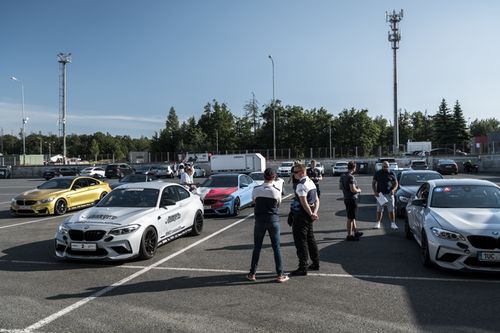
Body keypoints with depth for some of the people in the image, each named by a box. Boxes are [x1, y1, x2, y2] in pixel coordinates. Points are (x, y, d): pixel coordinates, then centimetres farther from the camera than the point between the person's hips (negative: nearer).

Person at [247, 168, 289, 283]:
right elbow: (278, 204, 3)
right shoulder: (276, 191, -10)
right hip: (273, 220, -1)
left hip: (260, 220, 1)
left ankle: (252, 274, 18)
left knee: (257, 247, 12)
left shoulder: (256, 190, -8)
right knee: (276, 247, 7)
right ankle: (280, 274, 10)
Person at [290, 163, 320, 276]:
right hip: (308, 216, 10)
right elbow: (317, 200, 11)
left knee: (301, 241, -2)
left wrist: (311, 214, -15)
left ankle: (303, 268, 3)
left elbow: (304, 202, -24)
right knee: (310, 239, 19)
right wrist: (314, 212, -1)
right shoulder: (311, 182, 12)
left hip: (301, 216, -10)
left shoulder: (301, 185, -19)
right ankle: (315, 263, 30)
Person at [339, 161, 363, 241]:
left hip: (346, 198, 9)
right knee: (350, 218, -1)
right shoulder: (351, 177, -20)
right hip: (352, 198, -9)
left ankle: (355, 232, 32)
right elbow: (353, 189, -25)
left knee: (352, 216, 20)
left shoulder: (342, 176, 7)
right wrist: (359, 190, -6)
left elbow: (340, 187, 17)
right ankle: (349, 236, 6)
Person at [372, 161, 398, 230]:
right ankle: (378, 223, 13)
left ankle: (393, 224, 4)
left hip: (389, 194, 0)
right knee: (379, 210, 3)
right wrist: (375, 191, -6)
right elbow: (373, 183, 9)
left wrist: (393, 190, -11)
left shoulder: (392, 174, 5)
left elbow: (396, 183, 9)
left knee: (391, 210, -3)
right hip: (380, 194, 1)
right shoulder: (377, 173, 6)